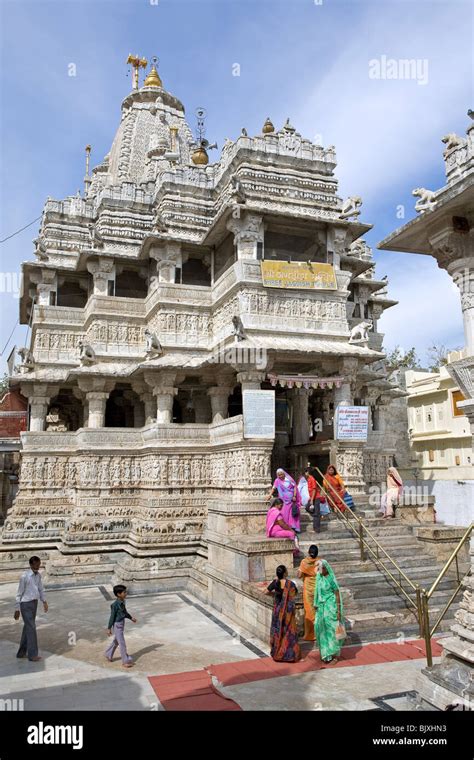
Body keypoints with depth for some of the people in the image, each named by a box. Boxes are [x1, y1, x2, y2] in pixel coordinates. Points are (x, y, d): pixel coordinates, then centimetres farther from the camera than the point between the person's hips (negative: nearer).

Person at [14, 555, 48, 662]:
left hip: (34, 603, 7)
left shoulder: (38, 575, 4)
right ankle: (32, 655, -1)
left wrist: (44, 602, 4)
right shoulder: (25, 576, -17)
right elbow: (19, 593, -13)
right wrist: (17, 609, -11)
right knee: (31, 628, -7)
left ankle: (21, 652, 26)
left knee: (27, 627, 14)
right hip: (26, 604, -7)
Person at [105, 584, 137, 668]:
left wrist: (131, 618, 12)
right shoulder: (115, 605, -24)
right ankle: (126, 661, 9)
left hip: (122, 624, 8)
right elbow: (112, 616, -18)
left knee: (116, 641, 23)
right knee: (122, 643, -1)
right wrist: (109, 628, -12)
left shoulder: (122, 602, 1)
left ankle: (108, 655, 41)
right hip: (117, 625, -8)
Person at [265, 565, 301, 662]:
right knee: (289, 631, 9)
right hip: (288, 610, -2)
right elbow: (295, 593, 2)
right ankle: (290, 654, 13)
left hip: (278, 610, 2)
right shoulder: (290, 584, -18)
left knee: (277, 630, 15)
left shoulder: (275, 583, -11)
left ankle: (277, 653, 24)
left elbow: (266, 592, 1)